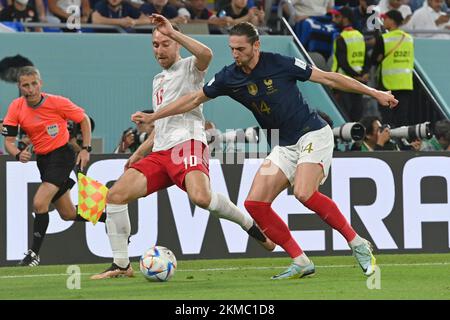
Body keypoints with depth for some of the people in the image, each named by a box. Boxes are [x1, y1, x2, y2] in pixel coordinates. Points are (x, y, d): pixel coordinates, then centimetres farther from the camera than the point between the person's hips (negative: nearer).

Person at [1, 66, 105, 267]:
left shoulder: (57, 102, -16)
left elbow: (84, 119, -3)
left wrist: (86, 149, -8)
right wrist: (18, 154, -25)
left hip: (62, 155, -6)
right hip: (42, 160, 6)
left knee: (39, 203, -22)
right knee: (68, 214, 13)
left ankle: (34, 253, -12)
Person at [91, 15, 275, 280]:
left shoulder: (189, 67, 5)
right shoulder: (159, 80, 29)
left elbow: (206, 54, -21)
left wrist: (172, 32, -17)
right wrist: (140, 153, 28)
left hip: (187, 144, -8)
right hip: (160, 152, 8)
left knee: (201, 197, -34)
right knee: (115, 195, -9)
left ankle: (252, 226, -9)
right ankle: (121, 265, -3)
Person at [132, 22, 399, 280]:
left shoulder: (280, 64, -14)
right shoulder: (229, 77, -1)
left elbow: (328, 78, -7)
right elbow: (195, 99, 12)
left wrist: (374, 93, -5)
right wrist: (153, 117, 12)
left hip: (313, 135, -6)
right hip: (285, 146, 7)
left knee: (304, 193, -29)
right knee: (255, 203, -8)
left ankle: (359, 245, -13)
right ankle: (301, 263, -3)